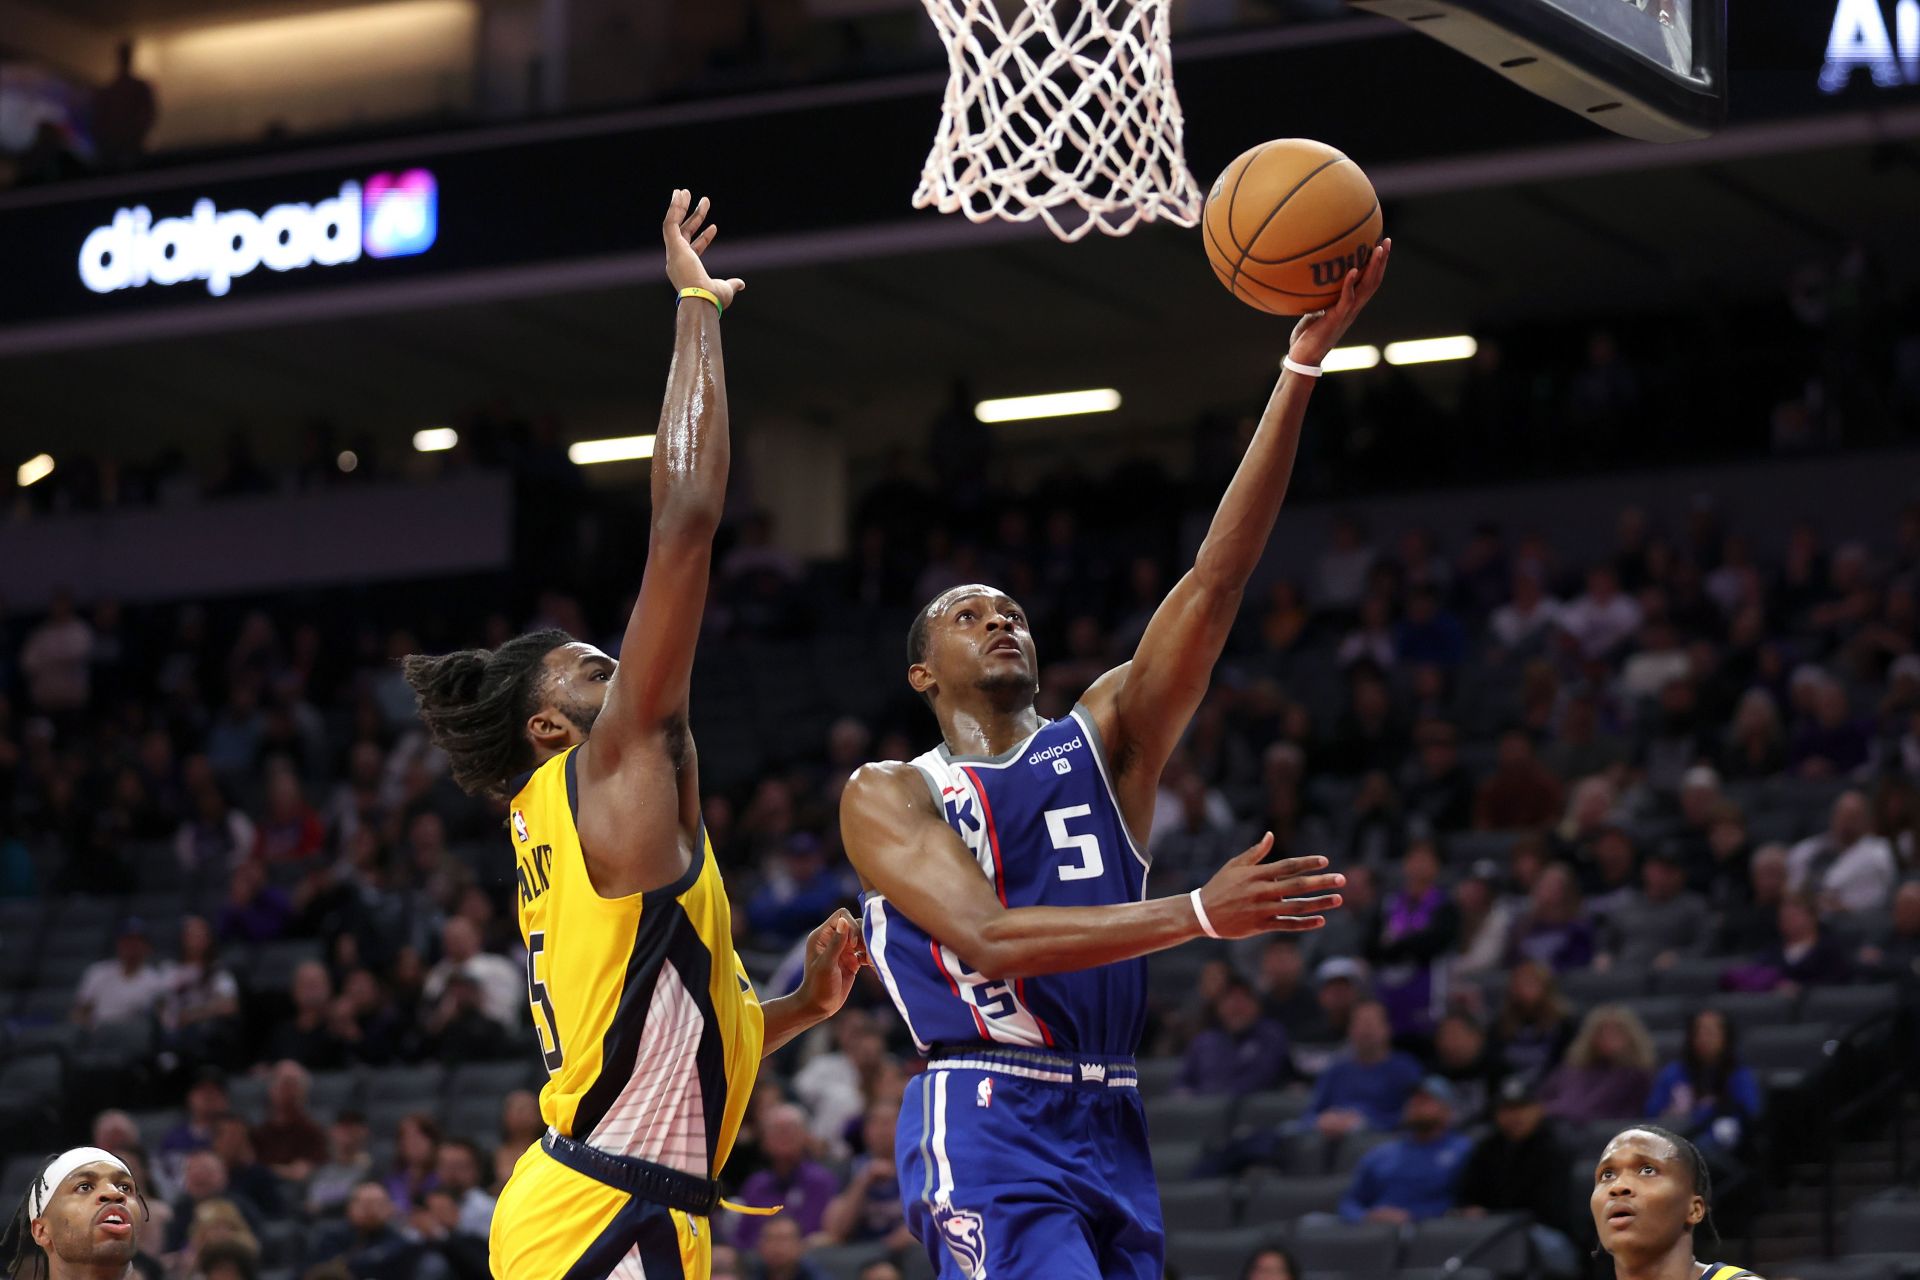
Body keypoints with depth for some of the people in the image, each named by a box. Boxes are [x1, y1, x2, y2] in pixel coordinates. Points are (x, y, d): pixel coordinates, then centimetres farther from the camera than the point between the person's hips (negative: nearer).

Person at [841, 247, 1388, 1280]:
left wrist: (1303, 365, -6)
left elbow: (1215, 581, 4)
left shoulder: (1104, 738, 15)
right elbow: (987, 938, -14)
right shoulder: (888, 796, 3)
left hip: (1108, 1127, 6)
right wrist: (1200, 913, -24)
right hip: (988, 1125, -6)